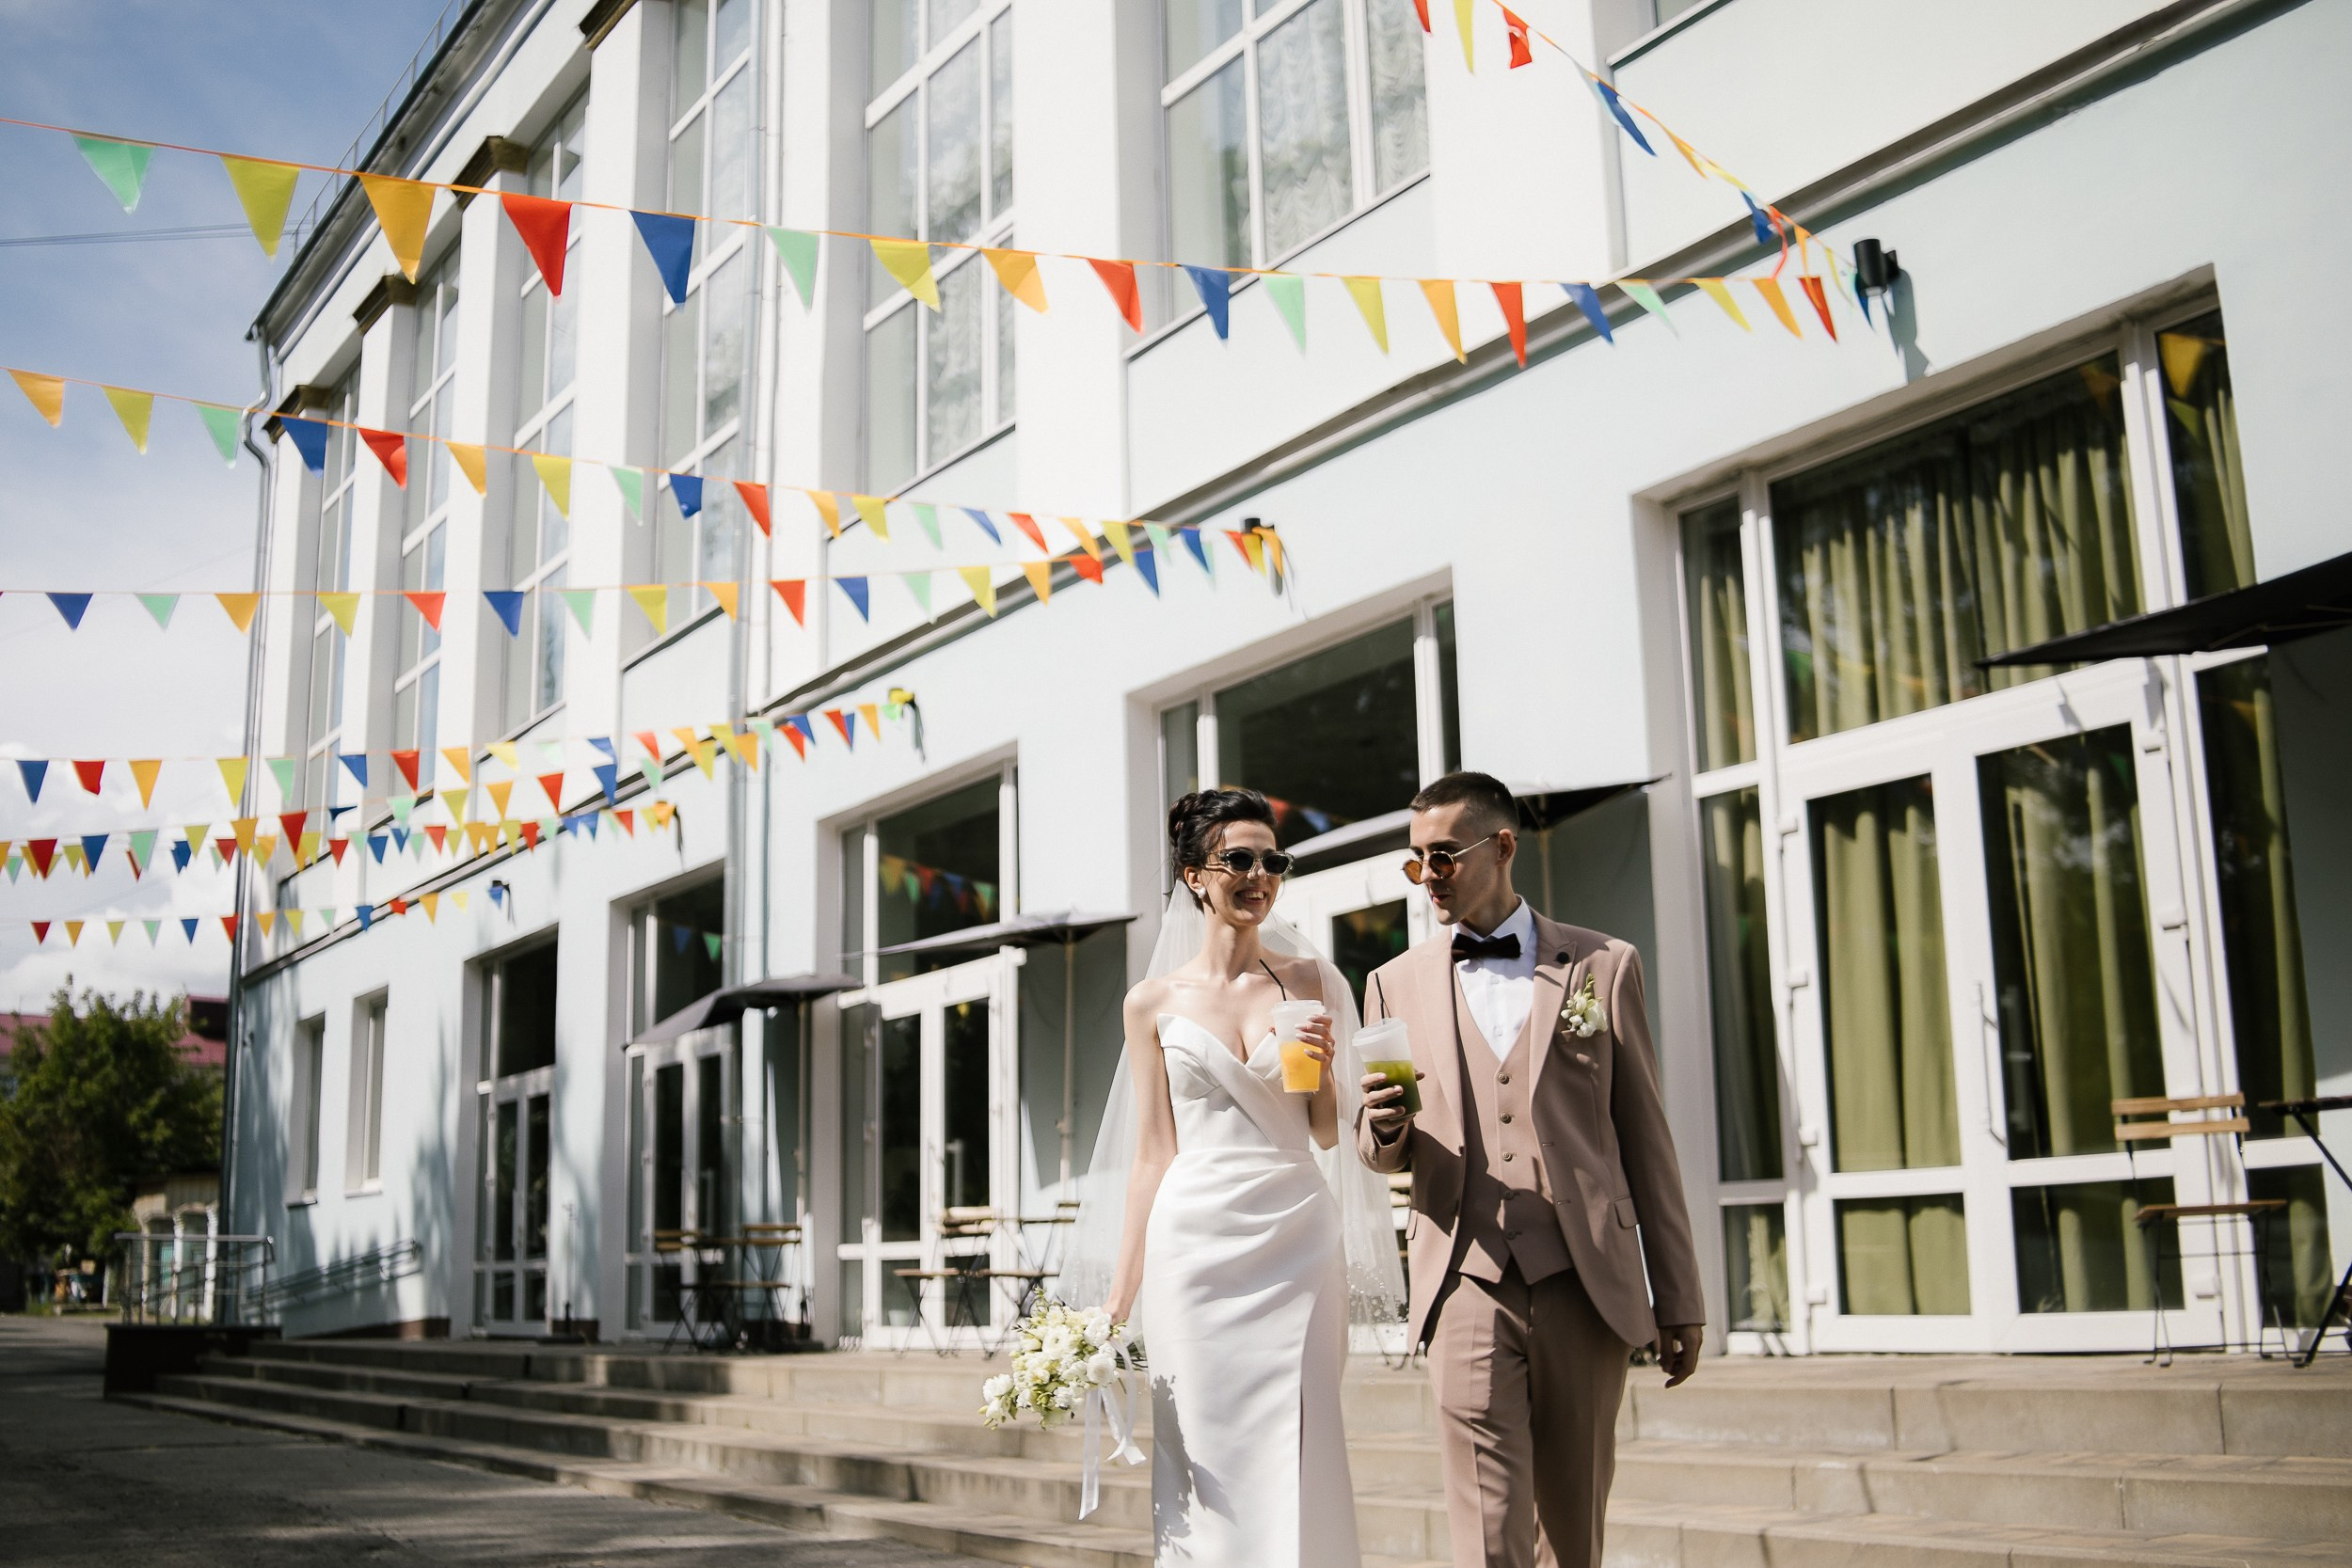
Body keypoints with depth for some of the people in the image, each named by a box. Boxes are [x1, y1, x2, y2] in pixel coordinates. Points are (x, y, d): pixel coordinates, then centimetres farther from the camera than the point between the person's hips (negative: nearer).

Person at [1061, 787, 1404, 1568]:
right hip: (1194, 1245, -1)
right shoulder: (1154, 1002, 5)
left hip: (1296, 1242, 1)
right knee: (1208, 1463, 2)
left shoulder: (1307, 981, 7)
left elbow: (1329, 1135, 10)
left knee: (1293, 1467, -2)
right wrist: (1119, 1298, 5)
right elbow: (1151, 1156, 6)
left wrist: (1322, 1070, -11)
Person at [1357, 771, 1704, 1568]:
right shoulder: (1397, 983, 11)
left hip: (1587, 1283, 0)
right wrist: (1385, 1127, -9)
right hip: (1467, 1284, 0)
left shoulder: (1604, 965, 7)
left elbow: (1644, 1139, 8)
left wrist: (1679, 1301, 7)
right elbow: (1378, 1152, 16)